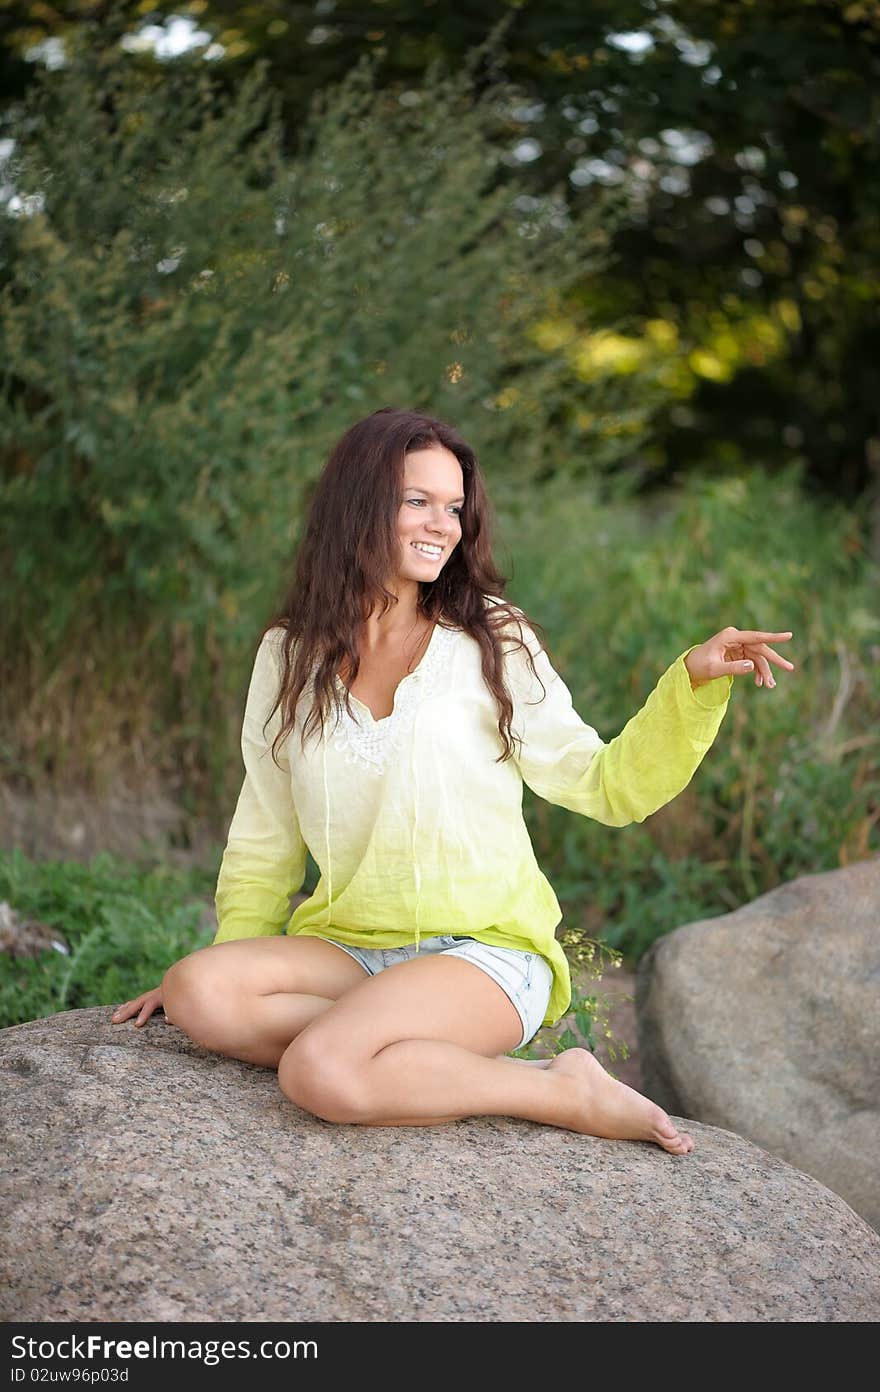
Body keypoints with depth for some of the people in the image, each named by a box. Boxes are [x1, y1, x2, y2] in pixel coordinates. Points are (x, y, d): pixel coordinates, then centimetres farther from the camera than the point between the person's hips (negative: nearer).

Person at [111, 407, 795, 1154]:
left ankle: (570, 1092, -14)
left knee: (321, 1073, -32)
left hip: (482, 951, -4)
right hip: (346, 949, 5)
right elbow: (265, 840, 16)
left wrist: (694, 681, -10)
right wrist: (232, 967, 9)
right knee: (199, 994, -27)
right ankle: (495, 1073, -22)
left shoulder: (491, 641, 1)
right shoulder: (289, 656, 8)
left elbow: (608, 787, 3)